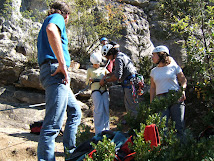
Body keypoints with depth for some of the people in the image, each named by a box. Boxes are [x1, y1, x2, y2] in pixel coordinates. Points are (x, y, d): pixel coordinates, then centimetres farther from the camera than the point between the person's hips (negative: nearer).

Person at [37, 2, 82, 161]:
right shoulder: (57, 18, 2)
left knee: (75, 111, 20)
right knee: (53, 124, -14)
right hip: (55, 71, -10)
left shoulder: (50, 20, 30)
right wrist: (62, 63, -25)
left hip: (56, 74, 10)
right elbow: (51, 30, -25)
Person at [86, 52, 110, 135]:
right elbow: (86, 82, 18)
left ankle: (106, 129, 6)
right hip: (96, 91, -4)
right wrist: (89, 80, -5)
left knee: (106, 109, -3)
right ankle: (99, 131, -13)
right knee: (99, 110, -15)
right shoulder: (90, 70, 18)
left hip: (104, 90, 4)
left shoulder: (103, 69, 25)